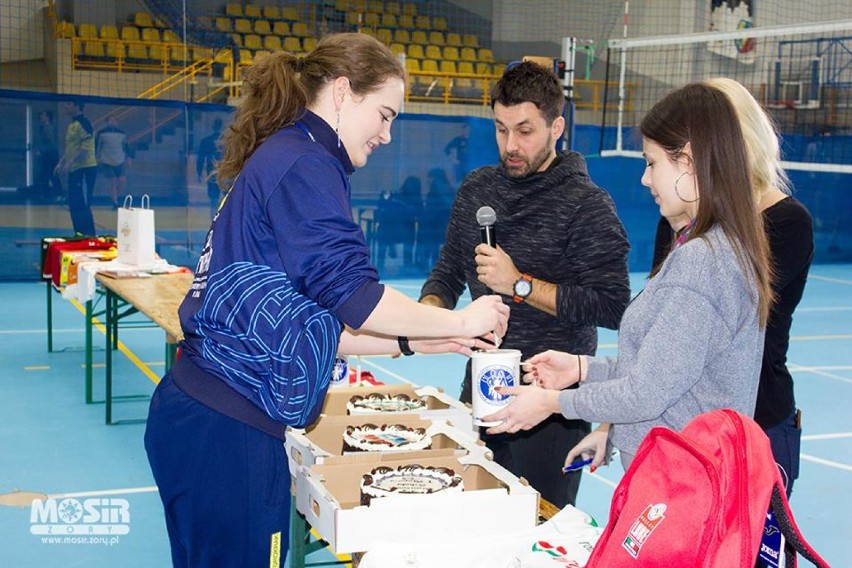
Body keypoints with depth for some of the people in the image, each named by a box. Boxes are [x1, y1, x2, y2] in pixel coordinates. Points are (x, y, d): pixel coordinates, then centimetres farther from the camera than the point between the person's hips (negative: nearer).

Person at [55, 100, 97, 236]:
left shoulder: (83, 123, -12)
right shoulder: (71, 125, 16)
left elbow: (85, 147, -20)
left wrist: (70, 163, -22)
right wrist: (61, 163, 15)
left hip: (86, 168, -9)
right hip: (74, 169, 9)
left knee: (82, 204, -10)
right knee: (73, 204, 10)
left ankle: (89, 234, -5)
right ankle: (79, 234, 16)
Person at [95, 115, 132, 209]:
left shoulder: (121, 133, 10)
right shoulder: (102, 133, 1)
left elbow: (126, 146, 17)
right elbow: (97, 145, 5)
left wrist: (128, 158, 12)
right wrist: (97, 157, 0)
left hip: (120, 161, 2)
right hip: (107, 161, -2)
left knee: (122, 180, -10)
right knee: (113, 181, -7)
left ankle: (116, 196, 15)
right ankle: (115, 202, 3)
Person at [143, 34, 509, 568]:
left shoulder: (277, 157, 18)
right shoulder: (304, 163, -12)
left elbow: (315, 323, 17)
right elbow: (349, 293, -19)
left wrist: (412, 341, 13)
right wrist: (460, 321, -6)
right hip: (227, 433, -10)